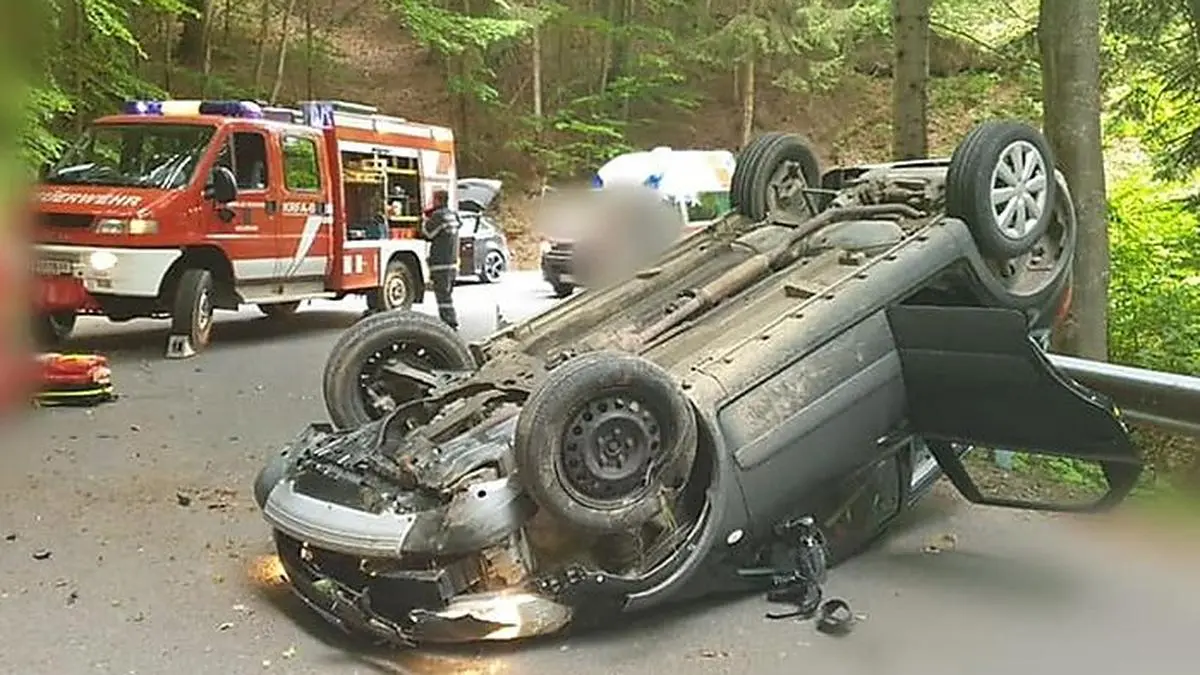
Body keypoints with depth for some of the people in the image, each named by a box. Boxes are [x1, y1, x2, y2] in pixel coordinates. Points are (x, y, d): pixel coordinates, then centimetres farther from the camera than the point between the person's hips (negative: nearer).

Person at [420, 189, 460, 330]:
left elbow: (426, 233, -6)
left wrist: (426, 219, 9)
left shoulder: (438, 215, -13)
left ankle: (450, 323, -8)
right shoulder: (454, 216, 11)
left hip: (441, 264, -8)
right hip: (453, 262, 8)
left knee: (443, 295, -5)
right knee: (447, 295, 17)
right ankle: (452, 322, 20)